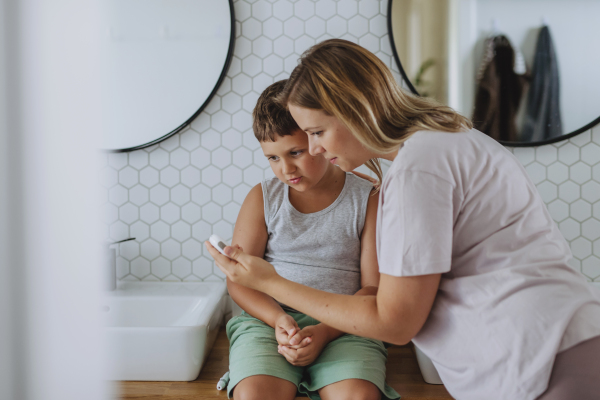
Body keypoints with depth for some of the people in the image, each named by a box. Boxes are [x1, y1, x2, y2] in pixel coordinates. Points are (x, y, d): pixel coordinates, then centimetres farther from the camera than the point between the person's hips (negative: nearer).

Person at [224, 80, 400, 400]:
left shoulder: (368, 199, 3)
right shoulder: (262, 198, 8)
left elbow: (374, 288, 1)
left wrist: (324, 331, -14)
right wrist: (277, 318, -13)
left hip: (343, 327, 0)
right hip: (268, 319, 1)